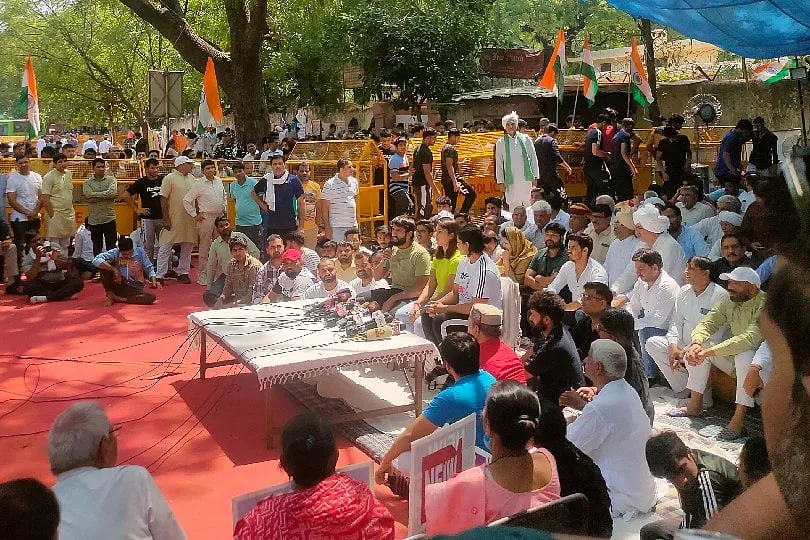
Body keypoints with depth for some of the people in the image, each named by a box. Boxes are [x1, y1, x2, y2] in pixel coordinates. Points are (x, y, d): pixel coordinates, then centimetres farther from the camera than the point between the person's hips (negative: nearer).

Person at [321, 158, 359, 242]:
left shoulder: (354, 182, 9)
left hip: (352, 226, 5)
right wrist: (327, 227, -12)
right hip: (337, 227, -5)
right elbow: (324, 208, -7)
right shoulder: (330, 184, -8)